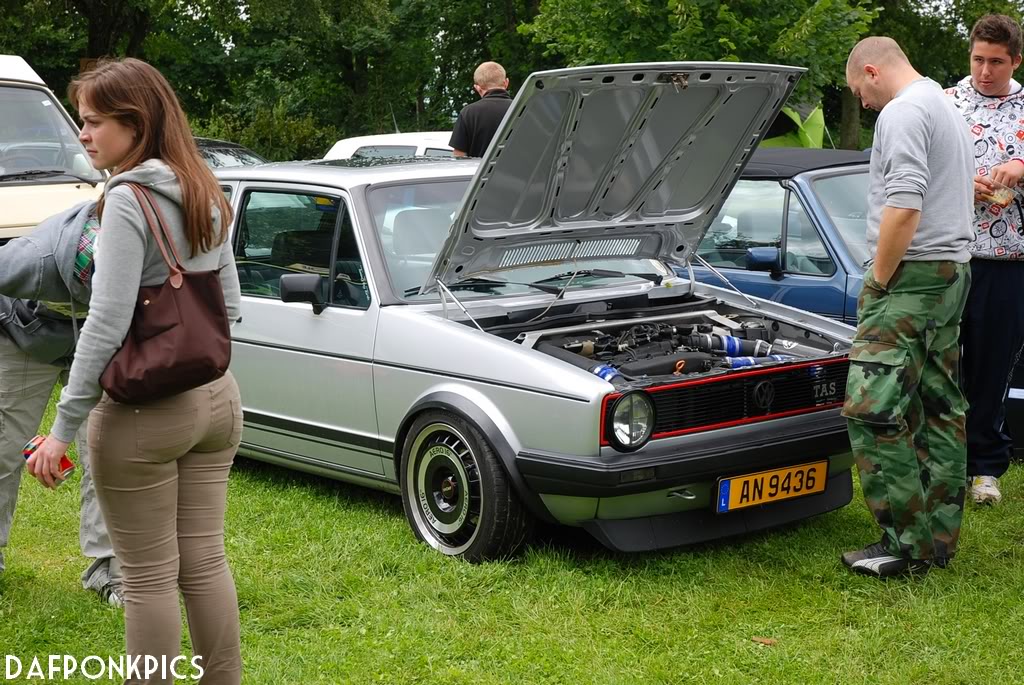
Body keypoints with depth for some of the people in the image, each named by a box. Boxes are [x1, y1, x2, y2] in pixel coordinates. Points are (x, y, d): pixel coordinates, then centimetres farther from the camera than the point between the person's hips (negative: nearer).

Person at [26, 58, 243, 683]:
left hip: (143, 414, -8)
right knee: (206, 561, 14)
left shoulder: (127, 200, -16)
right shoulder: (208, 195, 9)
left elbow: (107, 325, -20)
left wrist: (64, 427, -17)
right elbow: (231, 303, 16)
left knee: (150, 578, 3)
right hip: (215, 397, 8)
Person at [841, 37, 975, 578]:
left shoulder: (902, 113, -13)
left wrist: (879, 279, -15)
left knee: (872, 410, -10)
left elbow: (904, 206, -24)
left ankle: (907, 544, -9)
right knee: (940, 408, 12)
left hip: (912, 275, -11)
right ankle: (940, 537, 17)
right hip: (953, 271, 11)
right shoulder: (947, 107, 21)